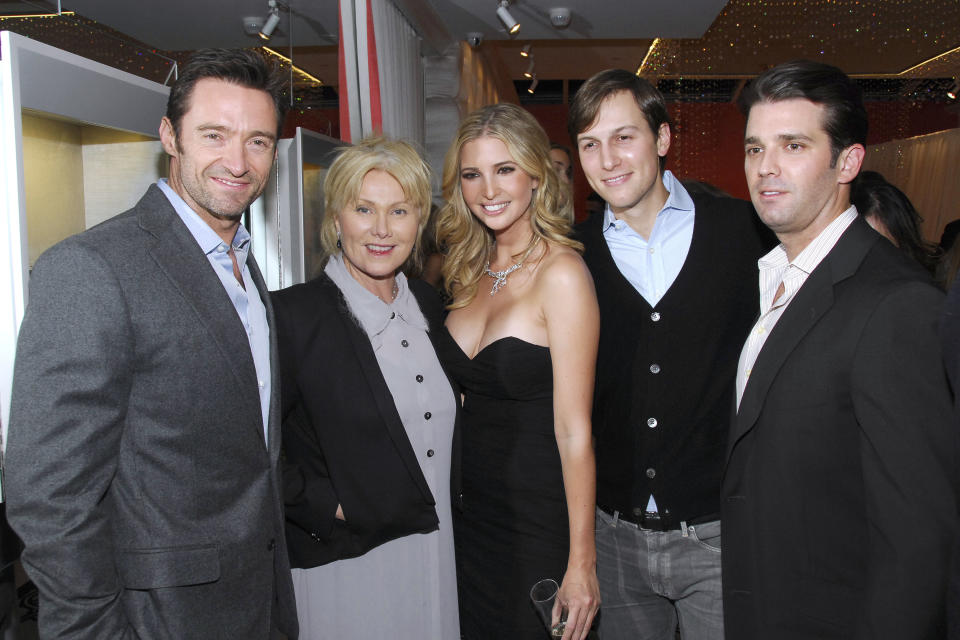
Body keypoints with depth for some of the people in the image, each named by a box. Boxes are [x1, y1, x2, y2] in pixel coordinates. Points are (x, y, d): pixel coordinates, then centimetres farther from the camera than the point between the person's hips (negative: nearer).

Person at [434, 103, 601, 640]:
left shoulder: (561, 273, -16)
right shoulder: (471, 271, 5)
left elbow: (574, 431, -18)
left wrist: (581, 562, -15)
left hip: (539, 525, -6)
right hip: (471, 513, 6)